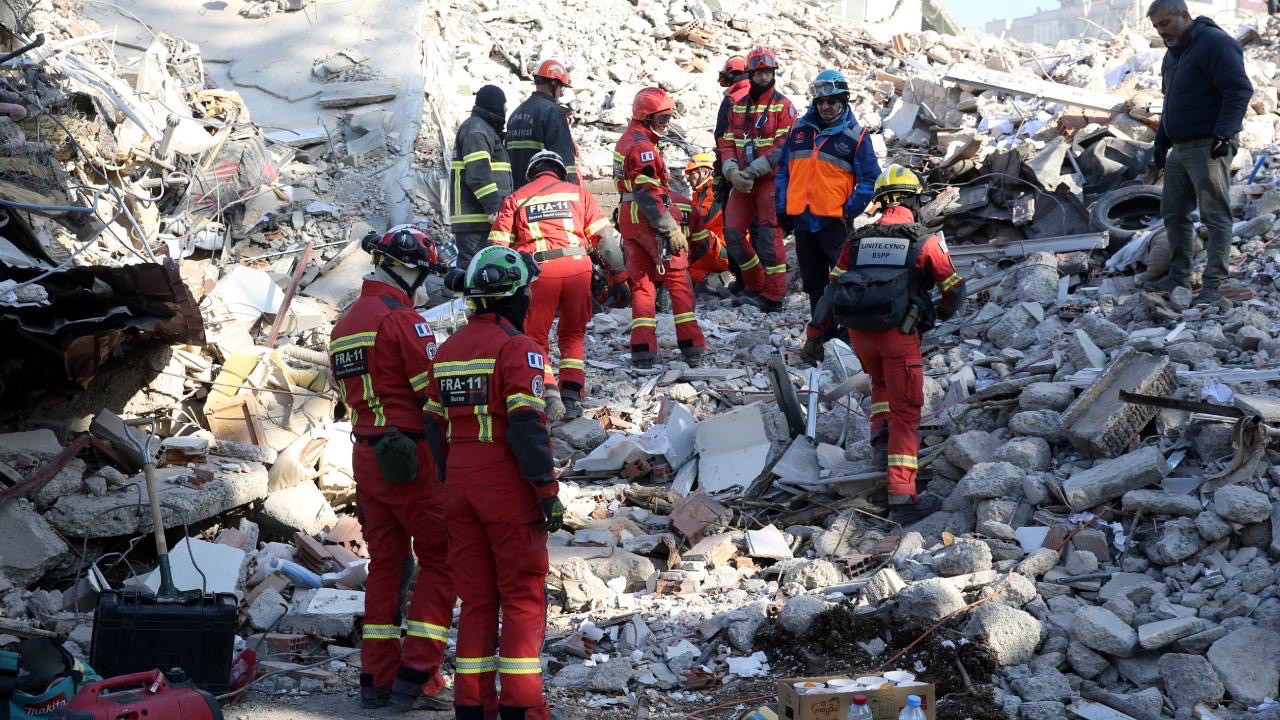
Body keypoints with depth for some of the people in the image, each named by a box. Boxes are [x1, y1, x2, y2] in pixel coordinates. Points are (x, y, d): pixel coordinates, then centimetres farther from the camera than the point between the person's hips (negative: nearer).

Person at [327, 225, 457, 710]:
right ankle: (417, 674, -4)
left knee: (385, 562, 13)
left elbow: (349, 393, 14)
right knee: (439, 559, 1)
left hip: (367, 456, 8)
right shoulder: (403, 320, -14)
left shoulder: (345, 323, 13)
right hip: (413, 457, -8)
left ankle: (377, 677, 15)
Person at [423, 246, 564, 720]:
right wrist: (548, 491, -15)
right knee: (523, 597, 1)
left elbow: (435, 426, 13)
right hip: (508, 485, -6)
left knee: (476, 597, 12)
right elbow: (527, 426, -18)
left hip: (461, 485, 6)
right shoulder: (517, 348, -11)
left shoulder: (448, 350, 11)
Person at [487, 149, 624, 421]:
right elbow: (604, 235, 11)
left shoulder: (516, 198, 15)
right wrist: (619, 272, 16)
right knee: (573, 335, 18)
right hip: (578, 266, 1)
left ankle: (549, 396, -9)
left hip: (539, 271, -1)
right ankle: (572, 397, 10)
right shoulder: (577, 192, 17)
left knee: (535, 337, 10)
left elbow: (498, 246, 8)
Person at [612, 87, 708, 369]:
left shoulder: (625, 142, 15)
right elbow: (649, 194, -21)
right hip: (650, 222, -9)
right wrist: (671, 229, -20)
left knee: (641, 282, 9)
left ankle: (642, 349, 4)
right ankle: (691, 346, 0)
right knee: (678, 281, 0)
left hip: (628, 220, 9)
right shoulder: (642, 146, -16)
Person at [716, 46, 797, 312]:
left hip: (770, 180, -5)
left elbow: (784, 146, -12)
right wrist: (732, 171, -9)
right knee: (732, 234, 3)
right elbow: (726, 142, 10)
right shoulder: (738, 105, 13)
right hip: (741, 181, 6)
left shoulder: (783, 105, -3)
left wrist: (753, 170, -18)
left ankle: (774, 296, -1)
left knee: (769, 235, -7)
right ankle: (754, 286, 18)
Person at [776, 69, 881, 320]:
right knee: (813, 281, 14)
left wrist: (849, 211, -11)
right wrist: (782, 208, 6)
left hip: (834, 221, -5)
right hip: (801, 220, 5)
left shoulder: (855, 136, -2)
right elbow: (783, 170, 14)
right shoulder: (799, 129, 9)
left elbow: (870, 179, -3)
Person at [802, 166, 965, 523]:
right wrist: (944, 311, 32)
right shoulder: (925, 240, 3)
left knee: (881, 380, 34)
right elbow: (954, 289, 10)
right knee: (905, 413, 1)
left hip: (858, 332, 4)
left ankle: (881, 437, 16)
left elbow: (832, 290, 9)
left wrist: (814, 334, 14)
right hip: (899, 333, -3)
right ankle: (902, 497, -5)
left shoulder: (858, 239, 11)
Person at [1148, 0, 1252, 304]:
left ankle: (1213, 284, -7)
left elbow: (1239, 90, -18)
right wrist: (1161, 142, 25)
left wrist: (1224, 133, -25)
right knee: (1173, 213, 12)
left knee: (1215, 216, -7)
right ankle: (1179, 275, 22)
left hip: (1208, 148, -10)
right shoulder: (1173, 54, 18)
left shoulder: (1214, 43, -12)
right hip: (1180, 148, 10)